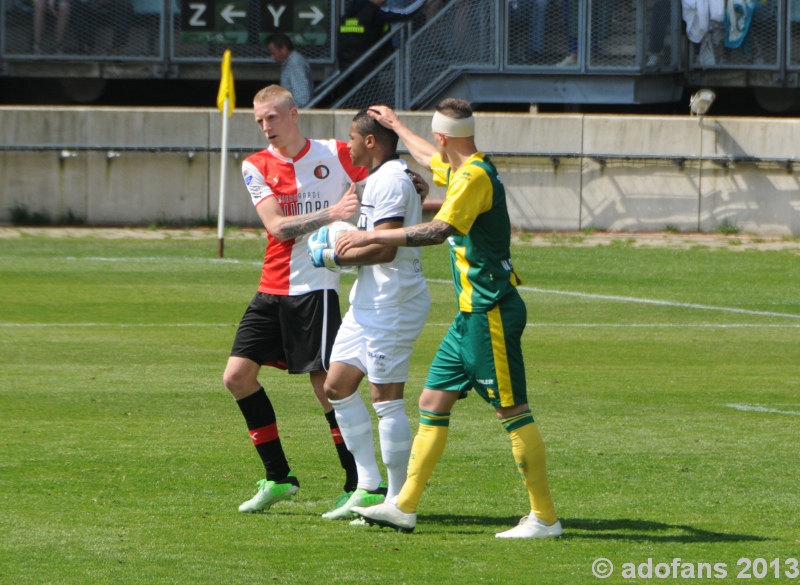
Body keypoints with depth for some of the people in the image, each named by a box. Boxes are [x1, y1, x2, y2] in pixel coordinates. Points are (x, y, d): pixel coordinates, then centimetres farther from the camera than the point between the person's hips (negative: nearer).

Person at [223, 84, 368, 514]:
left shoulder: (335, 155, -1)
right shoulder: (256, 167, 6)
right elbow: (277, 225, -8)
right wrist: (330, 213, -20)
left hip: (315, 287, -5)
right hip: (271, 290, 5)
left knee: (326, 384, -9)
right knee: (238, 375, 0)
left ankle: (358, 486, 0)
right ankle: (278, 478, 13)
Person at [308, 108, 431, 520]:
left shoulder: (390, 181, -16)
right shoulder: (381, 177, 17)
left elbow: (384, 248, -24)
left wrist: (334, 257, -13)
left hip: (392, 305, -11)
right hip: (368, 303, 11)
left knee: (386, 398, -7)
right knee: (337, 386, 10)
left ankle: (398, 499, -3)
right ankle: (369, 487, 13)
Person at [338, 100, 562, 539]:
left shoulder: (476, 176, -17)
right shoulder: (462, 169, 13)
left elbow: (439, 230, -28)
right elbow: (430, 159, 37)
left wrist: (372, 237, -24)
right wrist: (396, 125, 51)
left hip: (490, 314, -10)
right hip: (473, 312, 10)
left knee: (513, 412, -8)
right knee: (433, 401, 11)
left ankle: (545, 517, -5)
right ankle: (404, 507, 14)